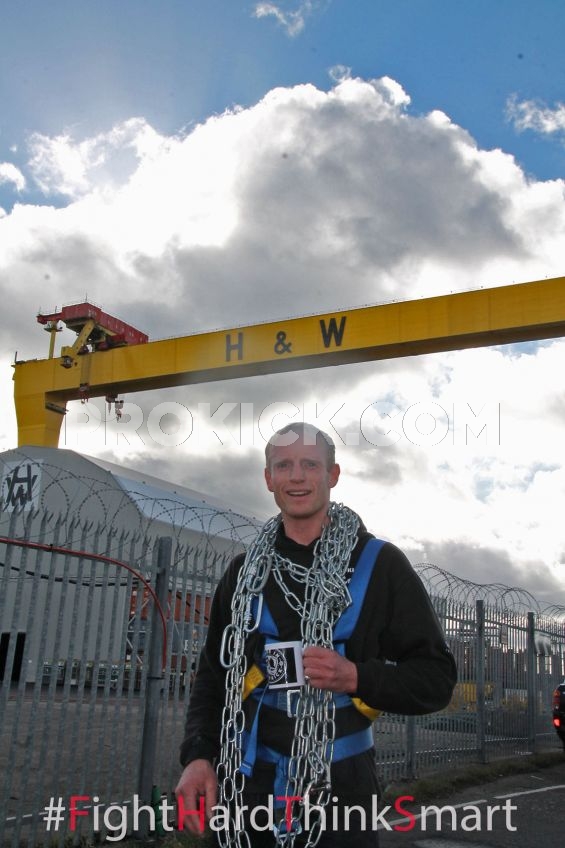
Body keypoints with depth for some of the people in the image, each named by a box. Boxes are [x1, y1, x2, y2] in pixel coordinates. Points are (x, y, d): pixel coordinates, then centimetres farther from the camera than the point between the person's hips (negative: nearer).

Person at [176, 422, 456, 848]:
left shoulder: (379, 563, -3)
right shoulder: (245, 571, 8)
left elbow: (436, 676, -2)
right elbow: (213, 674, 15)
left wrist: (357, 677, -19)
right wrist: (198, 756, -1)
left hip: (338, 789, -3)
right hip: (245, 787, 4)